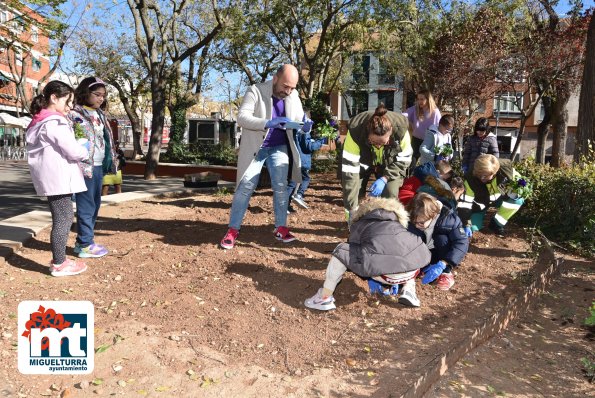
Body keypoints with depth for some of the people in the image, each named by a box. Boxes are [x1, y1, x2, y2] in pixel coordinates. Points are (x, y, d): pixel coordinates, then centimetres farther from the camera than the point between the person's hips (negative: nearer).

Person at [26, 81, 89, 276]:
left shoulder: (40, 122, 17)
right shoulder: (54, 123, -15)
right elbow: (73, 151, -18)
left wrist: (80, 151, 7)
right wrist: (86, 152, 3)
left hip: (52, 179, 10)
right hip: (58, 179, -10)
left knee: (64, 217, 17)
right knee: (63, 219, -4)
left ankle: (58, 259, 24)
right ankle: (59, 264, 4)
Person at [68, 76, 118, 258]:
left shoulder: (99, 114, 17)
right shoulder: (75, 114, -7)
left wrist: (111, 162, 15)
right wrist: (81, 165, -19)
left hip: (99, 166, 8)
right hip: (85, 166, -8)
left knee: (95, 204, 13)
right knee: (86, 205, -2)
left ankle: (83, 240, 25)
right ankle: (85, 245, 6)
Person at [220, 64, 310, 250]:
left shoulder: (293, 96, -1)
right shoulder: (255, 91, -16)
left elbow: (299, 119, 5)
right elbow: (241, 117, -25)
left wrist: (305, 126, -21)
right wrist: (268, 123, -39)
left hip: (279, 147, 4)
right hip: (255, 147, -3)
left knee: (281, 186, -4)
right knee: (245, 187, -5)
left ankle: (281, 228, 7)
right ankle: (233, 230, 2)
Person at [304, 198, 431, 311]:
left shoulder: (359, 225, 25)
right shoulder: (397, 222, 34)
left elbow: (354, 251, 28)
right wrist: (395, 282, 52)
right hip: (414, 270, 5)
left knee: (341, 251, 11)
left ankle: (325, 298, 11)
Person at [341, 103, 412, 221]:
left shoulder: (400, 129, -34)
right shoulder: (355, 132, -39)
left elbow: (403, 160, -16)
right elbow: (349, 170, -39)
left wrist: (384, 178, -31)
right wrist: (352, 210, -40)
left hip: (389, 163, 1)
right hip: (362, 161, -1)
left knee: (390, 195, -15)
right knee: (356, 194, -15)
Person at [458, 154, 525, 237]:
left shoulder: (505, 167, -30)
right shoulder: (470, 178, -35)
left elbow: (516, 178, -7)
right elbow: (464, 202, -33)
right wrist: (466, 225, -37)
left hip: (498, 198, 2)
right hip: (480, 203, -2)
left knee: (518, 200, -24)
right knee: (473, 227, -16)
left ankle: (496, 223, -6)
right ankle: (482, 212, 20)